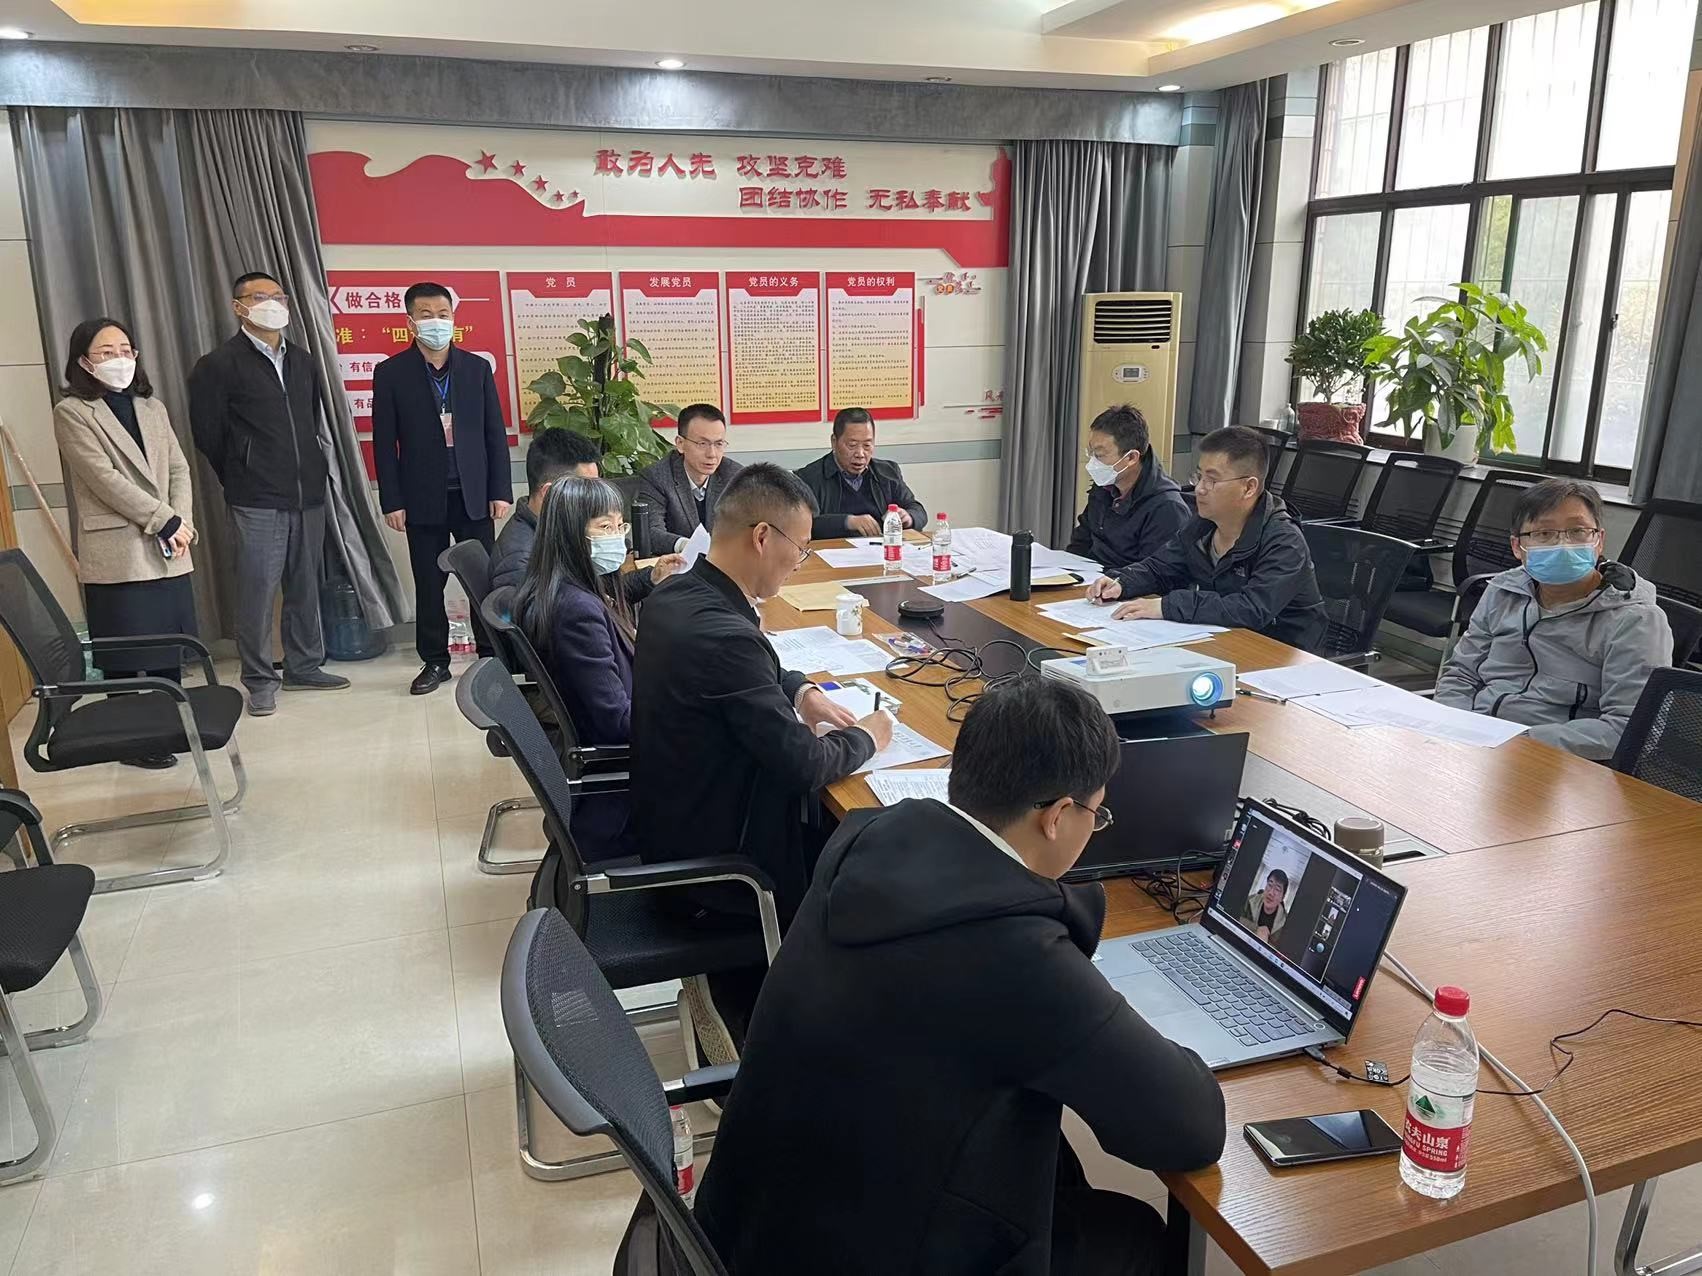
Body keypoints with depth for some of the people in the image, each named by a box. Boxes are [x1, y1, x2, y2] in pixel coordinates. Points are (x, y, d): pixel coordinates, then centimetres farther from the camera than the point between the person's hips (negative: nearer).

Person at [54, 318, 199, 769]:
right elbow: (105, 478, -12)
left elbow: (179, 468, 11)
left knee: (170, 649, 9)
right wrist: (166, 521, -15)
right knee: (124, 657, 0)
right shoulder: (71, 412, -3)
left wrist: (182, 523, -5)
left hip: (168, 551, 6)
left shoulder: (152, 407, 16)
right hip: (118, 553, -5)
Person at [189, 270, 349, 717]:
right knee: (257, 590, -2)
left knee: (305, 586, 11)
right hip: (257, 502, -5)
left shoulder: (301, 359, 13)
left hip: (308, 495, 5)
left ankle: (303, 666, 23)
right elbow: (207, 433, -1)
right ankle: (260, 680, 8)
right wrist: (242, 479, 7)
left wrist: (309, 467, 16)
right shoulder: (218, 365, -4)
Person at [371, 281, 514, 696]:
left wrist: (501, 490, 0)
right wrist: (392, 501, -5)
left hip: (473, 494, 1)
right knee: (429, 585, 6)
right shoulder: (391, 373, 0)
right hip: (423, 498, -1)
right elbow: (384, 442, -1)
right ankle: (434, 662, 18)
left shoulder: (478, 368, 5)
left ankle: (492, 656, 14)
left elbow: (495, 433, 5)